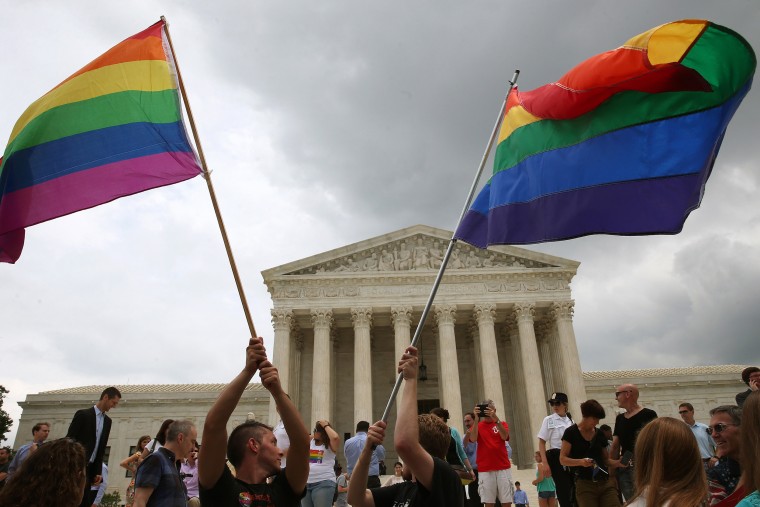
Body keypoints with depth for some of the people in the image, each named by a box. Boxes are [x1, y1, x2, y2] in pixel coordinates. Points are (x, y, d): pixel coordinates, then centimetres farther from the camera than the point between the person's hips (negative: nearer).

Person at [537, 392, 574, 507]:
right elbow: (541, 443, -4)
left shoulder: (570, 421, 10)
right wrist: (545, 463, -14)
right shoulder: (548, 420, -1)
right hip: (556, 457, -4)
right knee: (563, 491, -4)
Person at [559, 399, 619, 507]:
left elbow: (605, 459, 19)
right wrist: (580, 461, -23)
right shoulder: (571, 432, -3)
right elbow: (563, 459, -6)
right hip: (584, 484, -4)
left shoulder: (600, 434, 12)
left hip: (606, 483, 4)